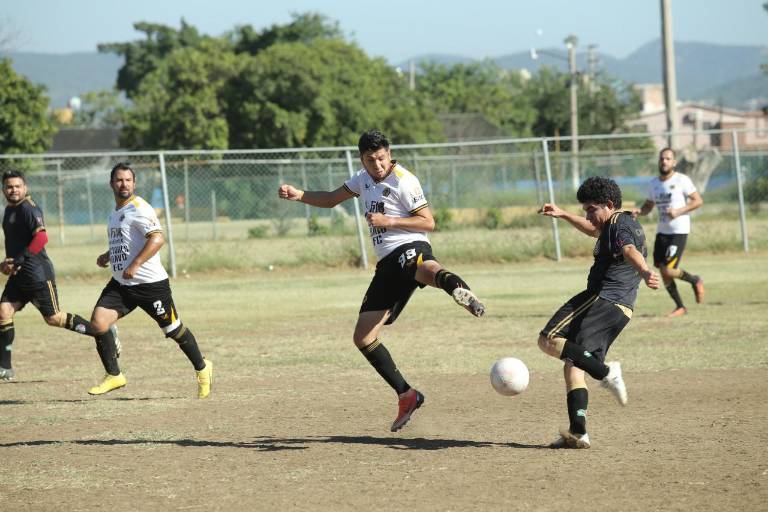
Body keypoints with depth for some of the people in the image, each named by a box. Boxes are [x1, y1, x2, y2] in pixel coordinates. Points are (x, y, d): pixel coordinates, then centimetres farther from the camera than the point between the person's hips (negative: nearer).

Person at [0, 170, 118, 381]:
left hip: (38, 273, -8)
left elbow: (41, 237, -28)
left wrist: (18, 261, -29)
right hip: (19, 276, 8)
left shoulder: (28, 209, -15)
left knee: (53, 318, -3)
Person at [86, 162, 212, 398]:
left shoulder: (138, 208, -14)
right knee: (98, 322, -10)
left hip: (150, 283, -8)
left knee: (174, 330, 3)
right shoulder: (116, 212, 14)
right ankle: (113, 376, 2)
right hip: (120, 284, 8)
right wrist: (107, 256, 14)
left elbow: (157, 238, -25)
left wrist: (134, 266, -29)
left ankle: (202, 369, 26)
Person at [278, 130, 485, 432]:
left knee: (427, 271, -47)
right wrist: (298, 195, 15)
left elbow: (428, 222, -7)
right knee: (363, 338, 4)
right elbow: (331, 200, 30)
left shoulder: (403, 181, -5)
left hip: (409, 248, -8)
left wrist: (389, 220, -16)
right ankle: (406, 395, 11)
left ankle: (459, 290, -78)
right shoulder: (364, 179, 19)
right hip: (387, 264, 8)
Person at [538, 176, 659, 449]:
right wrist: (563, 215, 49)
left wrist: (644, 272, -49)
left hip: (602, 300, -10)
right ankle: (578, 433, -4)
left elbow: (630, 251, -30)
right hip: (622, 309, 10)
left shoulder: (618, 224, -7)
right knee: (573, 366, 8)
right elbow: (595, 231, 47)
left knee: (548, 340, -12)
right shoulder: (631, 225, 25)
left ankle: (604, 372, -22)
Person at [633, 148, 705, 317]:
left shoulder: (681, 180, -8)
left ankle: (695, 281, 14)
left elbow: (698, 200, -8)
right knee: (662, 270, 5)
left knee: (668, 270, -15)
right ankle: (680, 306, 20)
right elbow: (648, 206, 20)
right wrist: (639, 211, -3)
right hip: (662, 231, 6)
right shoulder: (654, 184, 10)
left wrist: (678, 212, -20)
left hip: (679, 231, -6)